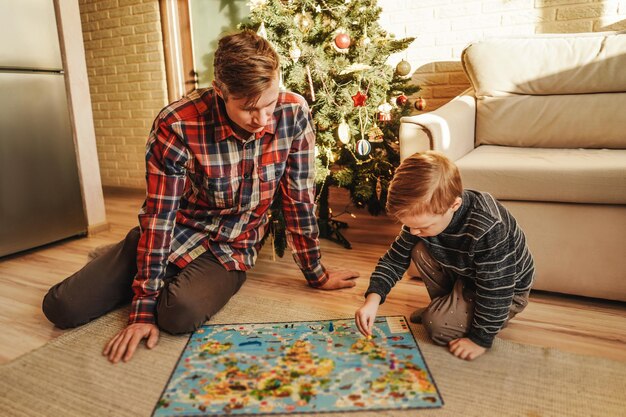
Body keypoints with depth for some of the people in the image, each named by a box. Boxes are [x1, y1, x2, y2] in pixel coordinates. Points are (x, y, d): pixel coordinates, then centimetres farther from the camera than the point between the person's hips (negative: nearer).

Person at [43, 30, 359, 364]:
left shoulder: (294, 114, -19)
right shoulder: (177, 125, -25)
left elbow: (300, 199, -10)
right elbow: (159, 215, -19)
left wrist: (316, 274, -2)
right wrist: (144, 306, -18)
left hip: (232, 249, 0)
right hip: (178, 232, 1)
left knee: (181, 313, -31)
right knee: (61, 307, -5)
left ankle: (191, 281, 7)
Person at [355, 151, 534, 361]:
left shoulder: (489, 229, -39)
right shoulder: (423, 213, -19)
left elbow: (495, 293, -30)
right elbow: (395, 258, -10)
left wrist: (480, 340, -20)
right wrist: (373, 298, -23)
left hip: (506, 289, -6)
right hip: (465, 275, 7)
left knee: (439, 325, -21)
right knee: (420, 251, -13)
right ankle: (445, 305, 8)